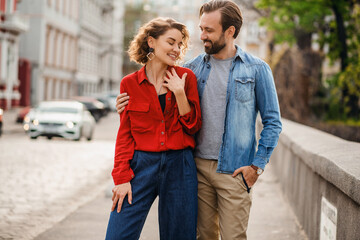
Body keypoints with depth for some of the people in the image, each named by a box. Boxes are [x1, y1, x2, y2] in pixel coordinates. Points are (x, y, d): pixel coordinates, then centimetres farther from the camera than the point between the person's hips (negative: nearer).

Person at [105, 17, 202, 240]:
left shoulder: (186, 77, 5)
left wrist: (179, 93, -10)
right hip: (141, 165, 0)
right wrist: (122, 177, -3)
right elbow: (125, 134, 5)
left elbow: (193, 127, 2)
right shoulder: (130, 83, 4)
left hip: (179, 168, 1)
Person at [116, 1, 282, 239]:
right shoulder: (194, 67, 7)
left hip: (233, 171, -3)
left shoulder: (257, 69, -2)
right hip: (199, 166, 4)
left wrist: (257, 166, -7)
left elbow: (272, 122, 0)